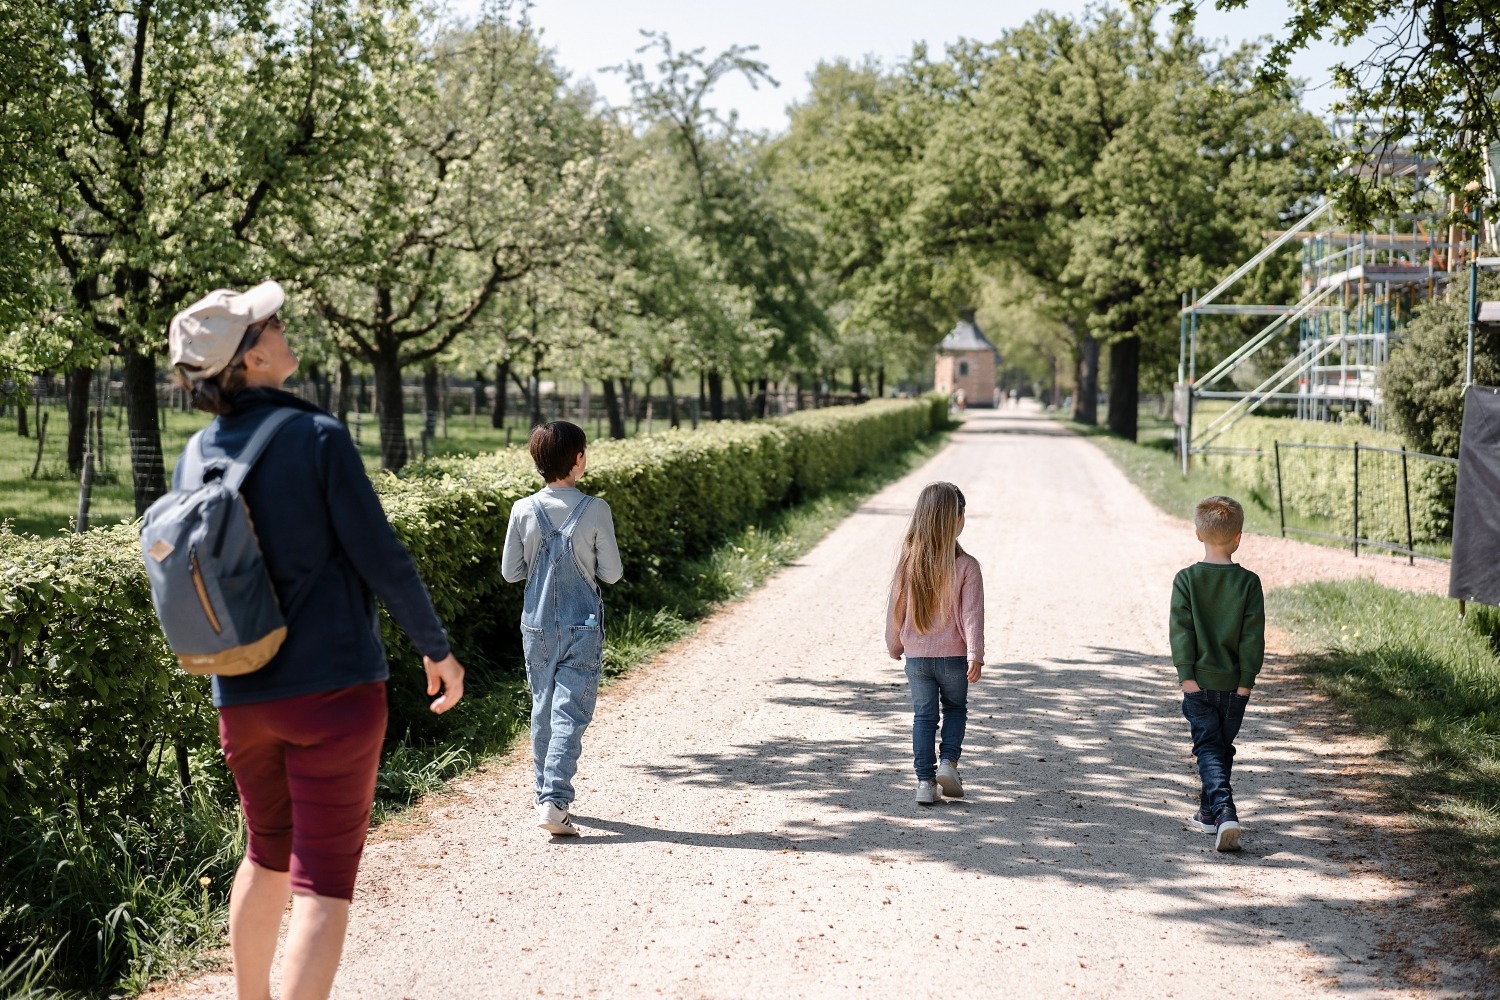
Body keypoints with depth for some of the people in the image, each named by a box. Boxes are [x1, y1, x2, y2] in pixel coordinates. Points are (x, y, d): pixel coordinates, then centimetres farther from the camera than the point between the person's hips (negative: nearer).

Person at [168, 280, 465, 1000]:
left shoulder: (193, 460, 3)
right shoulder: (316, 436, -13)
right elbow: (381, 557, -12)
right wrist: (436, 646, 1)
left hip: (241, 699, 6)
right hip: (333, 690, -6)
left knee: (268, 855, 25)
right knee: (323, 880, -1)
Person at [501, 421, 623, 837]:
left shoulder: (524, 510, -5)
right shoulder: (595, 511, -11)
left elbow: (510, 571, 2)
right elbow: (612, 573, -5)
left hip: (537, 627, 3)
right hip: (583, 627, -3)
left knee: (542, 711, 16)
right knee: (570, 715, -4)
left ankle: (545, 794, 25)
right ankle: (555, 801, -15)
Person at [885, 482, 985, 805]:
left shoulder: (909, 563, -4)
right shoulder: (966, 566, -13)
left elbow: (895, 609, 3)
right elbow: (972, 613, -16)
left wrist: (895, 647, 16)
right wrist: (975, 655, -17)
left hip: (916, 657, 2)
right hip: (953, 657, -2)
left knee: (923, 716, 11)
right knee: (955, 708, 21)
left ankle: (925, 780, 6)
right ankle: (948, 761, 5)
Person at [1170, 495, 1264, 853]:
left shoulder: (1186, 579, -7)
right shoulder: (1248, 582, -6)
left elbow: (1181, 631, -10)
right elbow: (1253, 636, -6)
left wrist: (1187, 675, -6)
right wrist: (1246, 680, -1)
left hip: (1199, 682, -1)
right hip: (1233, 683, 1)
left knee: (1208, 748, 0)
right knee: (1223, 747, 17)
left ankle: (1224, 811, -20)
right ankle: (1209, 812, 27)